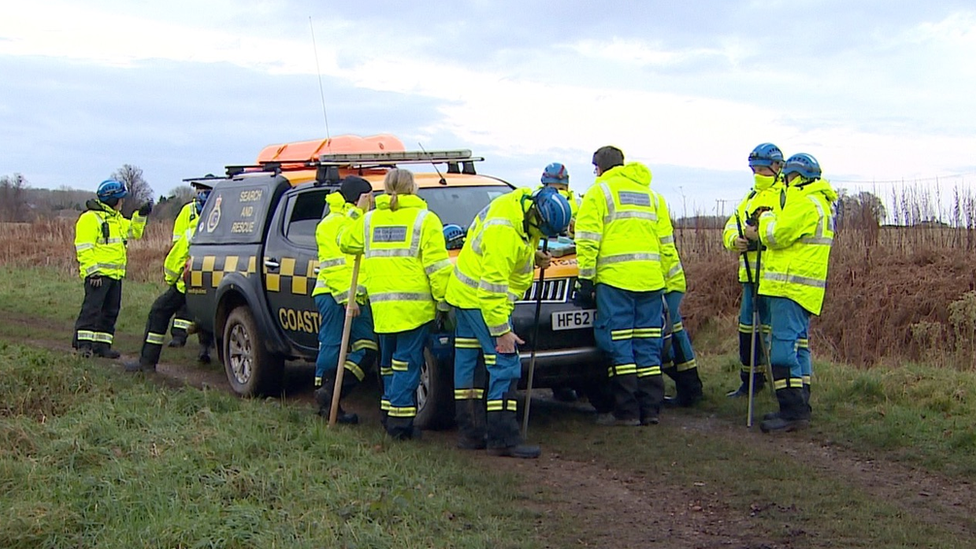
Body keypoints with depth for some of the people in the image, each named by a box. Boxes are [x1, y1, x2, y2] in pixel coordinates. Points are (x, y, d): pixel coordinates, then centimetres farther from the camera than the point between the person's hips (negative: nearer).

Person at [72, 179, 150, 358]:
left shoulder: (117, 219, 19)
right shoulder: (90, 218, -10)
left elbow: (134, 232, 29)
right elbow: (84, 248, -15)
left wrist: (140, 216, 13)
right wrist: (92, 271, -21)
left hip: (115, 274, 9)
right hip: (98, 275, -9)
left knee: (110, 311, 9)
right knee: (92, 308, -11)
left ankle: (102, 344, 14)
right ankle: (83, 343, -9)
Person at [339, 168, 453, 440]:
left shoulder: (369, 220, 11)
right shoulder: (425, 219, -3)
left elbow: (346, 243, 27)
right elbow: (437, 265, -9)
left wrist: (356, 212, 35)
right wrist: (444, 301, -5)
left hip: (380, 304, 5)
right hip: (414, 304, -5)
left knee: (389, 362, 16)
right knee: (407, 363, -3)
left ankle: (390, 416, 20)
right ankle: (400, 422, -5)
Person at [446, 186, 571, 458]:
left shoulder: (522, 206, -2)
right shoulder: (504, 232, -29)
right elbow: (492, 286, -28)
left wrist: (533, 255, 0)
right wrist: (501, 330, -23)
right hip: (481, 300, -10)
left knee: (469, 363, 12)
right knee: (505, 364, -10)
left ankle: (469, 433, 19)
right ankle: (503, 439, -9)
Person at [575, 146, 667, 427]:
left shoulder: (599, 191, 4)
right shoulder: (650, 194, 23)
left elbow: (588, 241, -5)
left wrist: (585, 279, -5)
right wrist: (668, 282, 22)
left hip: (615, 278, -6)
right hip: (651, 279, 6)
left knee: (619, 345, -2)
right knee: (648, 345, 8)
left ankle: (627, 411, -1)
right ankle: (650, 409, 10)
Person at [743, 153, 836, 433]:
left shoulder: (805, 202, -12)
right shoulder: (819, 201, 22)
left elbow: (778, 234, -16)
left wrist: (765, 218, 4)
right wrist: (760, 234, 6)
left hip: (792, 284, -11)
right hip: (802, 288, 11)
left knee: (784, 346, -12)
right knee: (797, 345, 14)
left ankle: (792, 411, -14)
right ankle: (800, 407, 19)